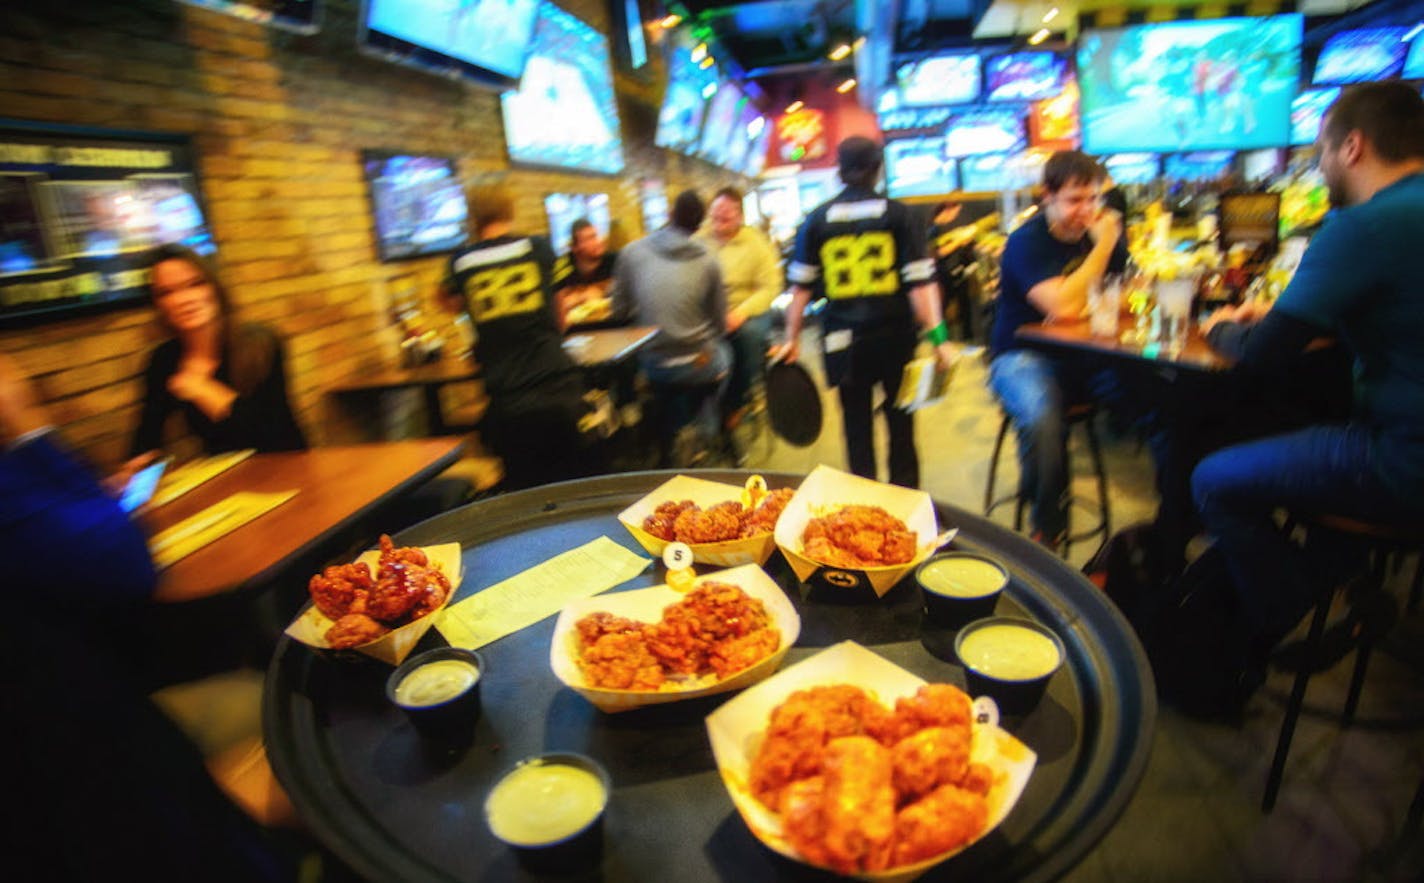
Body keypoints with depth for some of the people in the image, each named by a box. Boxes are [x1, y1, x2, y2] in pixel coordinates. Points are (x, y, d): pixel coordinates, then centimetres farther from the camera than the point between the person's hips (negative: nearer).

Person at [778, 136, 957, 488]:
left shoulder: (816, 220, 2)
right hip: (894, 335, 0)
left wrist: (791, 339, 5)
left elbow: (800, 287, 0)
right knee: (899, 419, 15)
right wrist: (938, 337, -8)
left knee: (856, 421, 10)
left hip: (843, 340, 0)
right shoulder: (898, 214, -1)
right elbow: (920, 281, -9)